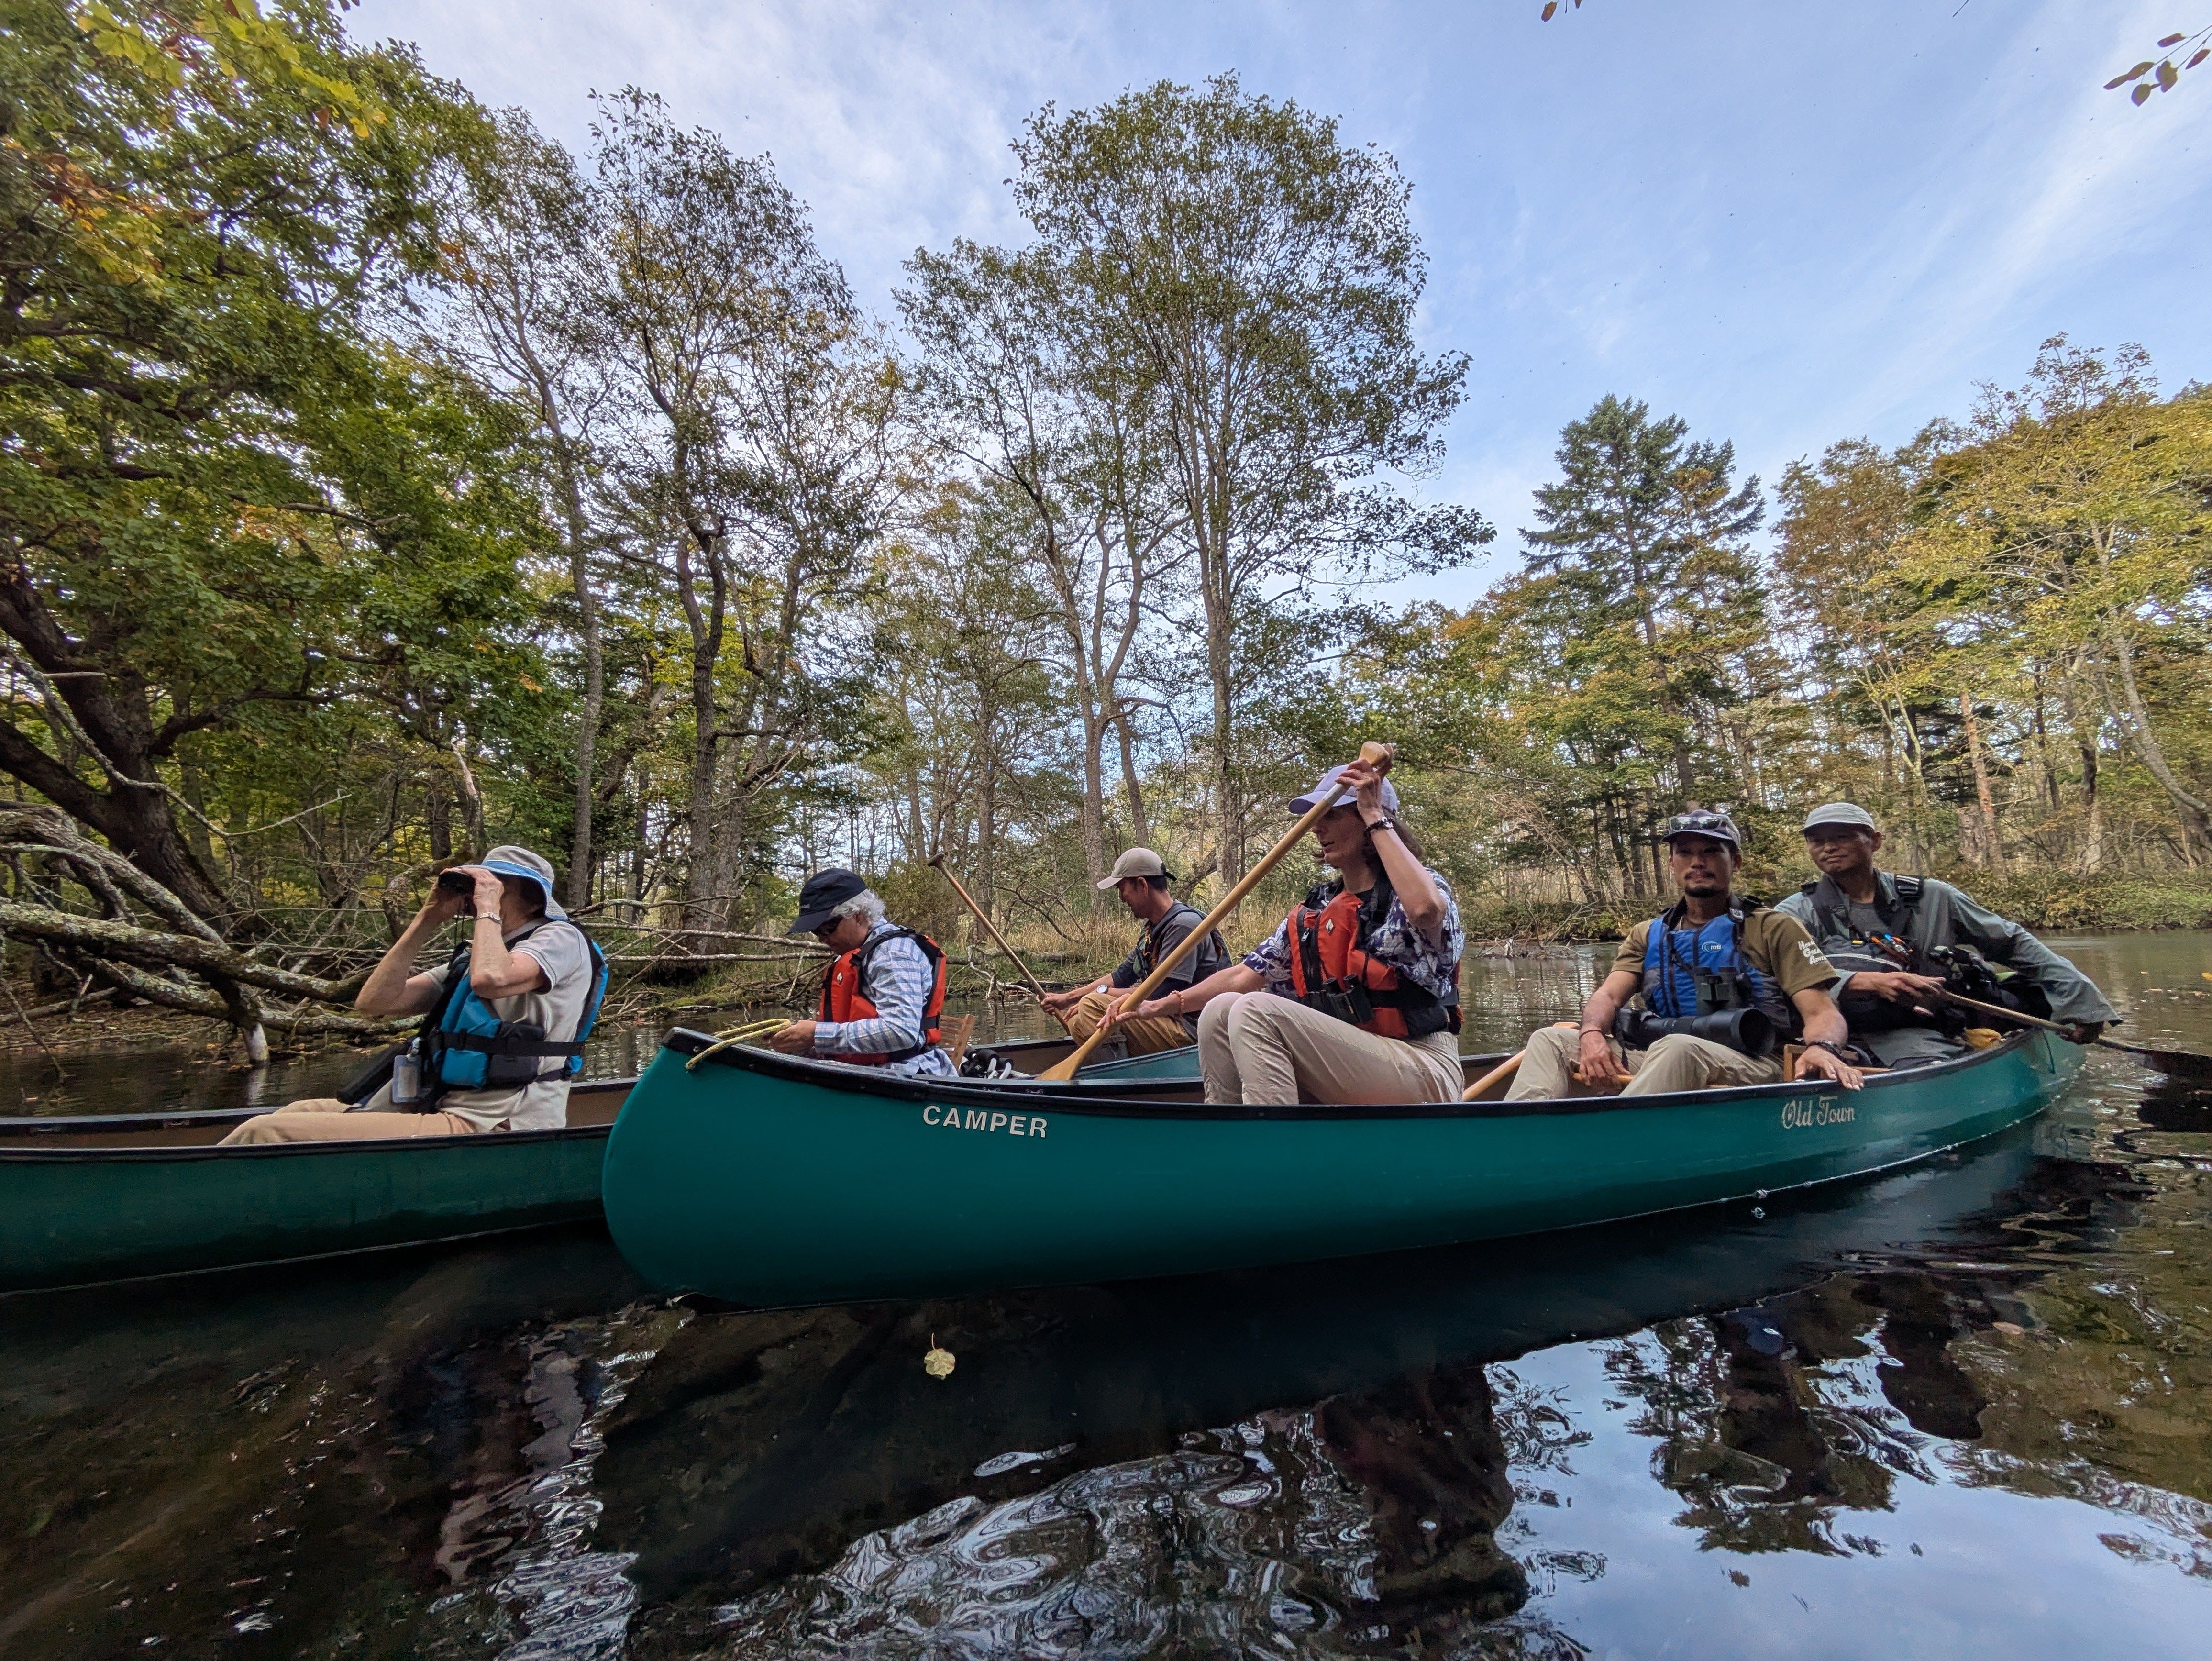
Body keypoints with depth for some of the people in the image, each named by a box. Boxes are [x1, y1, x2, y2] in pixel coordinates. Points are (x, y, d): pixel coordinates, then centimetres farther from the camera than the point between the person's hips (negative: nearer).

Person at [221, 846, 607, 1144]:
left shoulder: (561, 939, -5)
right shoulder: (474, 955, 22)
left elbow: (490, 980, -28)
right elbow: (374, 1001, 13)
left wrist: (488, 908, -10)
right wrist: (428, 920, 8)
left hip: (482, 1128, -9)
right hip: (446, 1112, 9)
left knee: (266, 1135, -11)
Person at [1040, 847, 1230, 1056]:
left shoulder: (1183, 925, -18)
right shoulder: (1154, 927, 14)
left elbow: (1159, 995, -21)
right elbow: (1121, 977, 20)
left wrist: (1103, 992, -10)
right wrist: (1068, 997, 17)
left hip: (1189, 1030, -10)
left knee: (1093, 1007, -24)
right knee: (1075, 1020, 13)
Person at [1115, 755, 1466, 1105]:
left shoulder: (1422, 884, -5)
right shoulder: (1311, 914, 12)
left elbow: (1425, 908, -32)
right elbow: (1243, 976, 10)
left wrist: (1376, 816, -20)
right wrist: (1162, 1005, -1)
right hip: (1344, 1073, 6)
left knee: (1257, 1011, -24)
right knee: (1221, 1011, -10)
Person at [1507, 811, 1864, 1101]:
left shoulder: (1774, 929, 11)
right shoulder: (1648, 935, 20)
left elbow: (1822, 1013, 1)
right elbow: (1608, 995, 7)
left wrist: (1822, 1048, -24)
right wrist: (1592, 1034, -17)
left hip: (1751, 1066, -4)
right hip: (1658, 1062, 4)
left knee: (1676, 1047, -38)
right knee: (1551, 1041, -15)